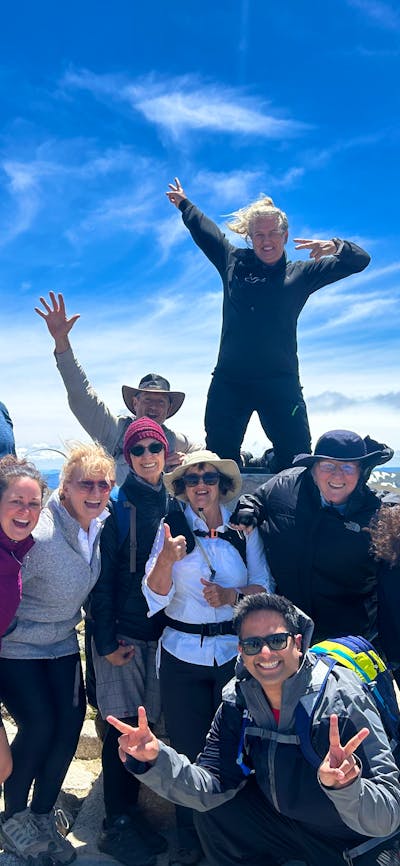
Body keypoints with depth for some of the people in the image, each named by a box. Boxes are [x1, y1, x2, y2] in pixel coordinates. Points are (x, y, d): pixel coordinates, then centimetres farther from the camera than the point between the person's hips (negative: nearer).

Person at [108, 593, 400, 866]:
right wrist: (157, 759, -29)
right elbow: (212, 789, -13)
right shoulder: (239, 701, -11)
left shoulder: (343, 703, -29)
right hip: (283, 817, 4)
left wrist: (346, 787, -52)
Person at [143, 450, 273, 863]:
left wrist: (232, 595, -17)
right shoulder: (171, 528, -3)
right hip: (182, 655, 0)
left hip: (235, 652, 1)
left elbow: (264, 586, 1)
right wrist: (166, 558, -27)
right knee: (187, 747, 10)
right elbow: (155, 596, -8)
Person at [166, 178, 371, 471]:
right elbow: (204, 229, 30)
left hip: (280, 382, -1)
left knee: (297, 460, -5)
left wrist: (334, 246, -13)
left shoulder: (301, 273, 10)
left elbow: (360, 260, 7)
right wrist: (184, 203, 44)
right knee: (218, 457, 4)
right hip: (229, 381, 2)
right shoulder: (234, 263, 14)